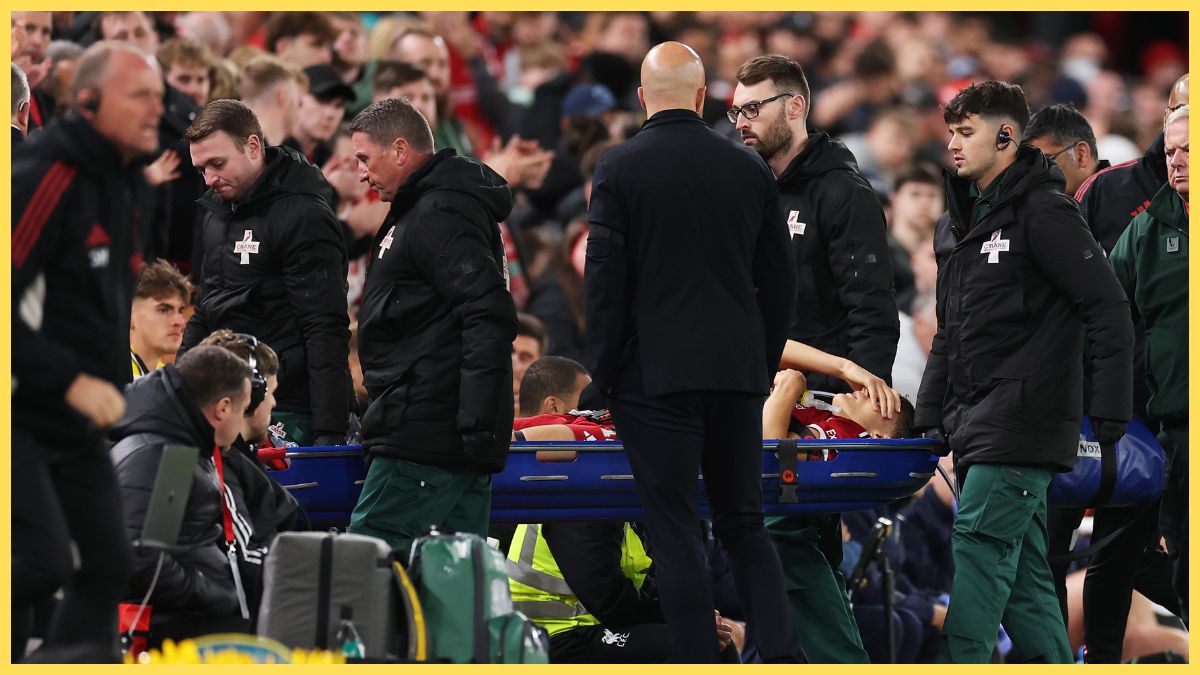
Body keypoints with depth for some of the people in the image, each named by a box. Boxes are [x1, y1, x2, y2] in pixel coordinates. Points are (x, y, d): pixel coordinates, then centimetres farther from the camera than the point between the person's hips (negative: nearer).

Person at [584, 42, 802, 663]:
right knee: (744, 525, 11)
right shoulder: (748, 168, 4)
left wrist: (603, 376, 0)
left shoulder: (618, 169, -7)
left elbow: (604, 283, -8)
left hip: (654, 377, -4)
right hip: (738, 375, 4)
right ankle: (782, 655, -3)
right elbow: (778, 279, 9)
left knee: (677, 535, 0)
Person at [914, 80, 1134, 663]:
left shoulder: (1043, 212, -9)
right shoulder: (957, 224, 18)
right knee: (1024, 575, 8)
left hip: (1024, 416, -9)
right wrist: (929, 415, 17)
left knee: (978, 549, -16)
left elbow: (1108, 312, -12)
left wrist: (1108, 415, -16)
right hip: (973, 428, 9)